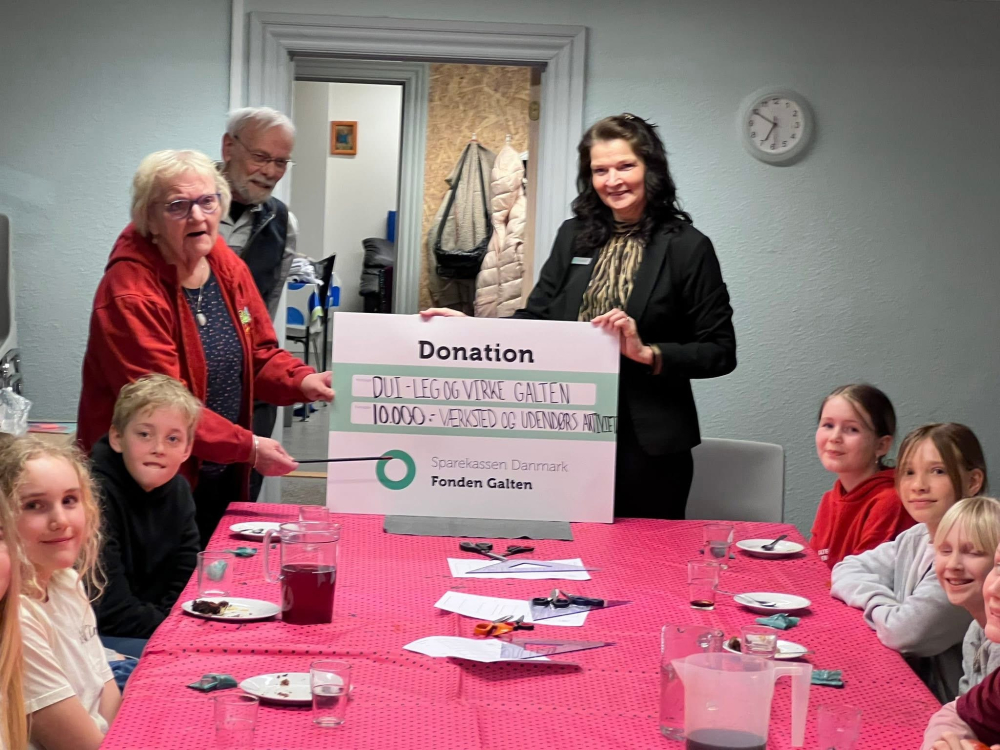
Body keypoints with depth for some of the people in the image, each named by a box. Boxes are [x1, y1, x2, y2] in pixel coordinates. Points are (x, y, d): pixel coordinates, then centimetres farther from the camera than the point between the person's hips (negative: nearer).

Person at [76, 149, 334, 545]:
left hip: (223, 478, 7)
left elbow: (259, 354, 11)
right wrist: (248, 447, -23)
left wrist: (302, 381, -10)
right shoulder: (129, 294, -20)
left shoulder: (229, 269, 3)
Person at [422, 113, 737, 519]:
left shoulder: (687, 247, -3)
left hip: (646, 444, -3)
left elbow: (720, 352, -4)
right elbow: (536, 318, 11)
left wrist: (648, 353, -17)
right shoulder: (574, 236, 10)